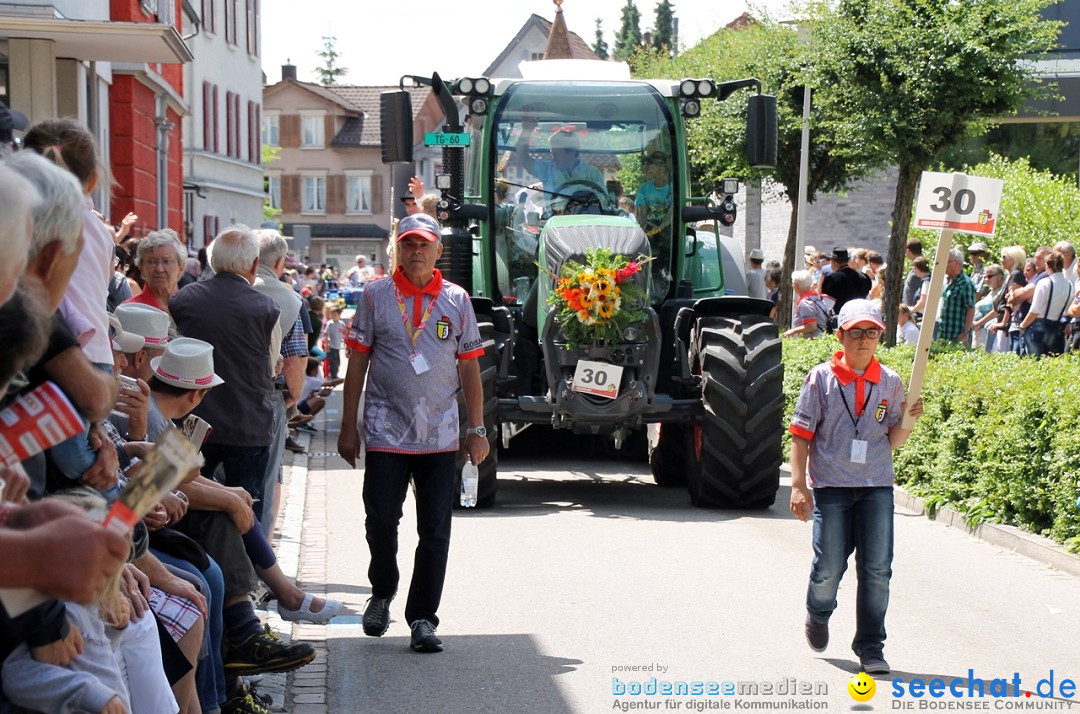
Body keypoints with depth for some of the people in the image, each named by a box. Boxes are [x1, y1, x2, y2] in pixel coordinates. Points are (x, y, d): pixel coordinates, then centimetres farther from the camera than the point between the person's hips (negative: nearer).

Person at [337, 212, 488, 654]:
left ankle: (422, 618, 10)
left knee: (435, 531, 1)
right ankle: (382, 593, 26)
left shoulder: (457, 300, 7)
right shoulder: (377, 296, 3)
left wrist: (477, 430, 4)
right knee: (380, 521, -1)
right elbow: (357, 363, 5)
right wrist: (348, 427, 2)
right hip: (385, 432, -1)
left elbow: (469, 368, 9)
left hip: (440, 436, 1)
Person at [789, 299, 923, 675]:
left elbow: (894, 441, 9)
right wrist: (798, 485, -7)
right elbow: (801, 434, -1)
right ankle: (818, 616, 32)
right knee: (829, 567, 0)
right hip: (830, 486, -2)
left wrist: (907, 421, -12)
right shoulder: (821, 378, -2)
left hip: (877, 487, 2)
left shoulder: (890, 382, 5)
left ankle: (870, 646, 10)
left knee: (877, 568, -3)